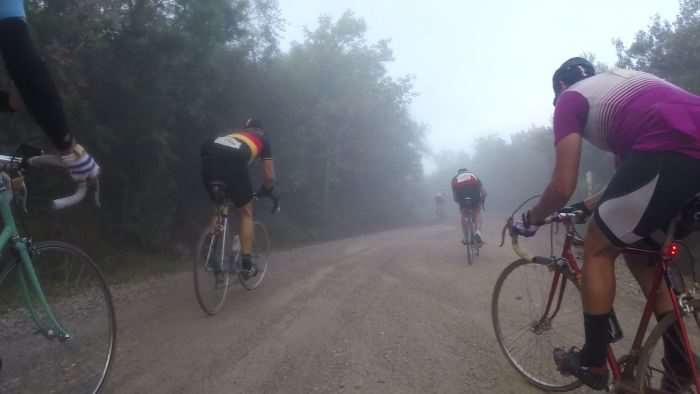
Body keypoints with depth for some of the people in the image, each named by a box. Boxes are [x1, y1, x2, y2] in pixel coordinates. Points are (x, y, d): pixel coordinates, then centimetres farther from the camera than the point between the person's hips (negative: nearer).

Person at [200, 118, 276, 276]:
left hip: (209, 152, 4)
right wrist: (265, 191, 46)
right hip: (233, 159, -4)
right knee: (246, 213, 13)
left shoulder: (234, 135, 41)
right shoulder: (263, 140, 30)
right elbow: (270, 177, 26)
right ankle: (246, 261, 10)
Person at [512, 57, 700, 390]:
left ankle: (593, 363, 20)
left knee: (597, 250, 12)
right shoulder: (621, 83, 37)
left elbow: (563, 187, 7)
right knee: (642, 255, 25)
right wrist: (590, 206, 47)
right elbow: (629, 171, 38)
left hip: (670, 155, -8)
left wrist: (531, 219, 25)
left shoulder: (570, 98, 15)